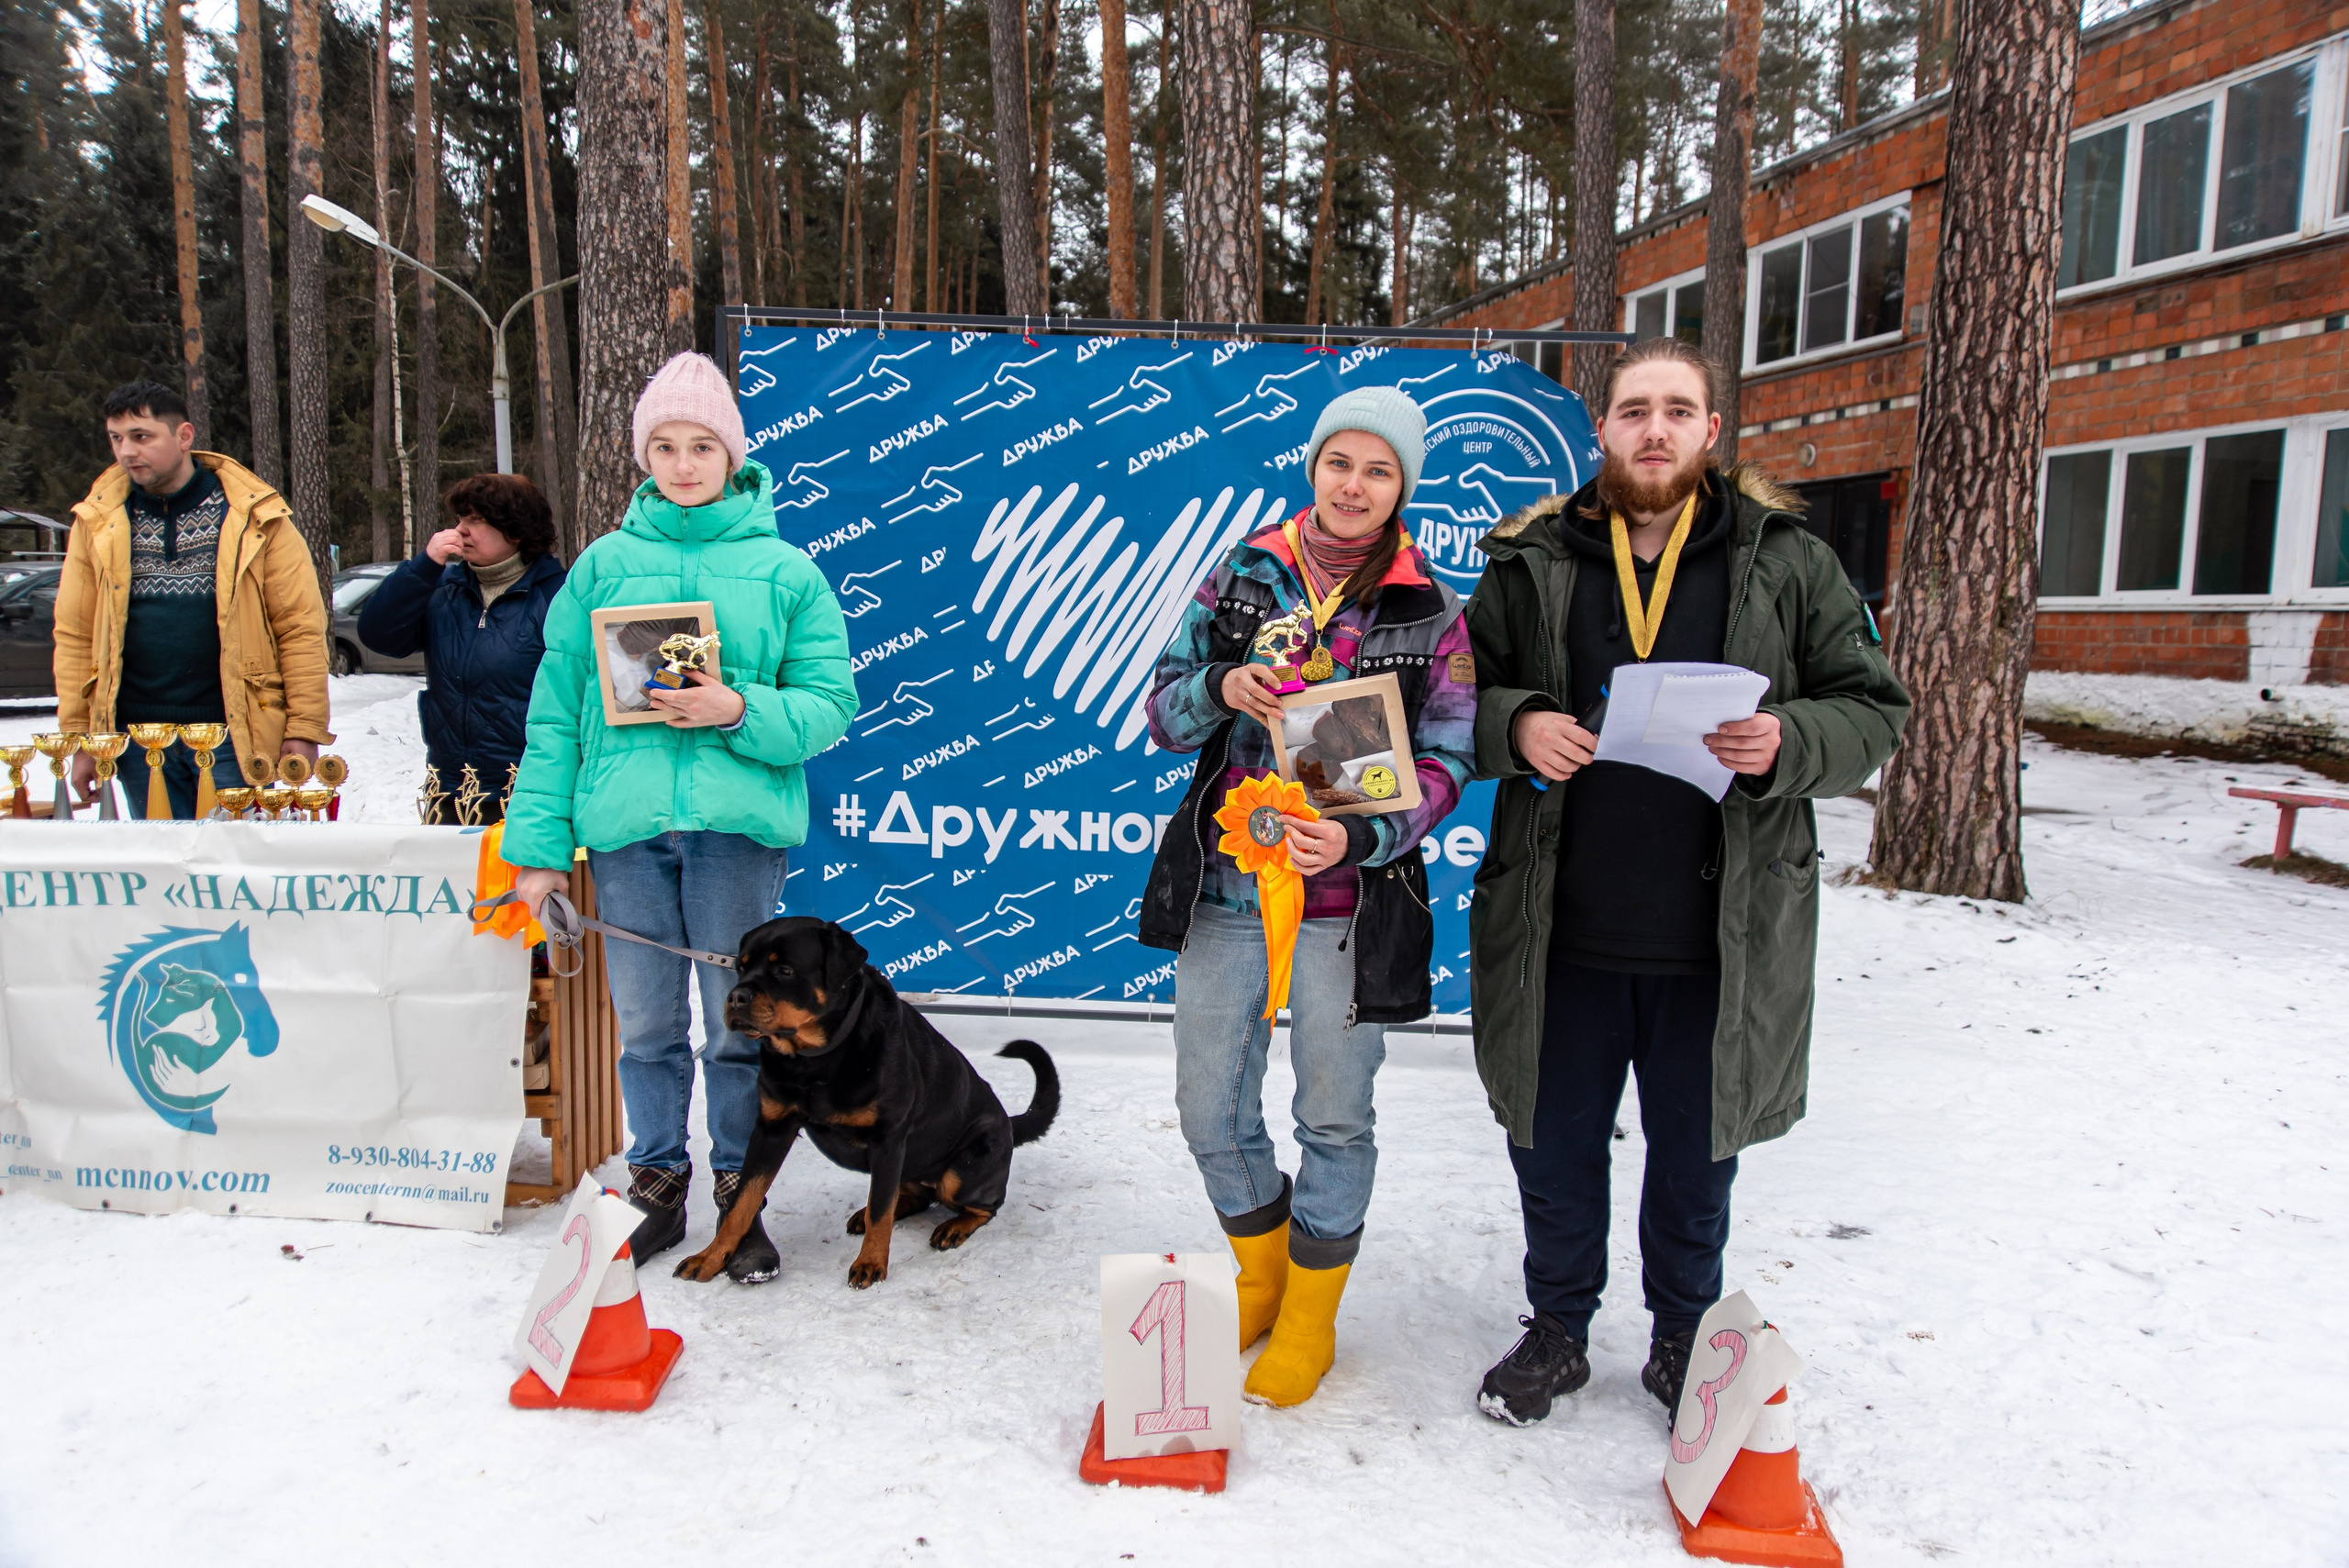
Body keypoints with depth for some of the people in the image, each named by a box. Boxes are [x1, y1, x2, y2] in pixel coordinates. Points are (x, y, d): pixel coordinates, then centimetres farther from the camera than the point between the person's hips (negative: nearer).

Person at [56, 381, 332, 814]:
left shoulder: (253, 517, -1)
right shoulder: (98, 522, 7)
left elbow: (301, 627, -3)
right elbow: (75, 636, 9)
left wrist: (304, 730, -8)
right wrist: (79, 739, 4)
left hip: (234, 733, -3)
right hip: (139, 742, 3)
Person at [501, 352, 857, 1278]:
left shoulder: (785, 570, 5)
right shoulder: (604, 565, 9)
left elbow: (830, 706, 1)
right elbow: (556, 711, 7)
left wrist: (738, 711, -17)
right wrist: (540, 839, 1)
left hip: (739, 821, -1)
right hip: (625, 821, 2)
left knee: (739, 1021, 6)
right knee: (645, 1023, 10)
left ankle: (741, 1193, 22)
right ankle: (658, 1184, 28)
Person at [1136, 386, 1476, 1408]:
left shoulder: (1432, 615, -1)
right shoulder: (1243, 576, 5)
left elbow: (1445, 761, -3)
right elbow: (1163, 715, 5)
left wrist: (1359, 838, -21)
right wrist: (1222, 687, -17)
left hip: (1348, 900, -2)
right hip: (1225, 889, 2)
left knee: (1334, 1116, 10)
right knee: (1211, 1112, 10)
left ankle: (1310, 1317, 32)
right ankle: (1261, 1271, 38)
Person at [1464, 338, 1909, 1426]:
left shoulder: (1785, 559, 2)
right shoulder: (1530, 561, 4)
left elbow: (1873, 706, 4)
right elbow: (1459, 694, 9)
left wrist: (1789, 744, -17)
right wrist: (1515, 727, -13)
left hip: (1722, 938, 0)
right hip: (1561, 930, 1)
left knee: (1696, 1158, 16)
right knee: (1556, 1150, 15)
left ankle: (1684, 1337, 41)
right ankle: (1558, 1329, 38)